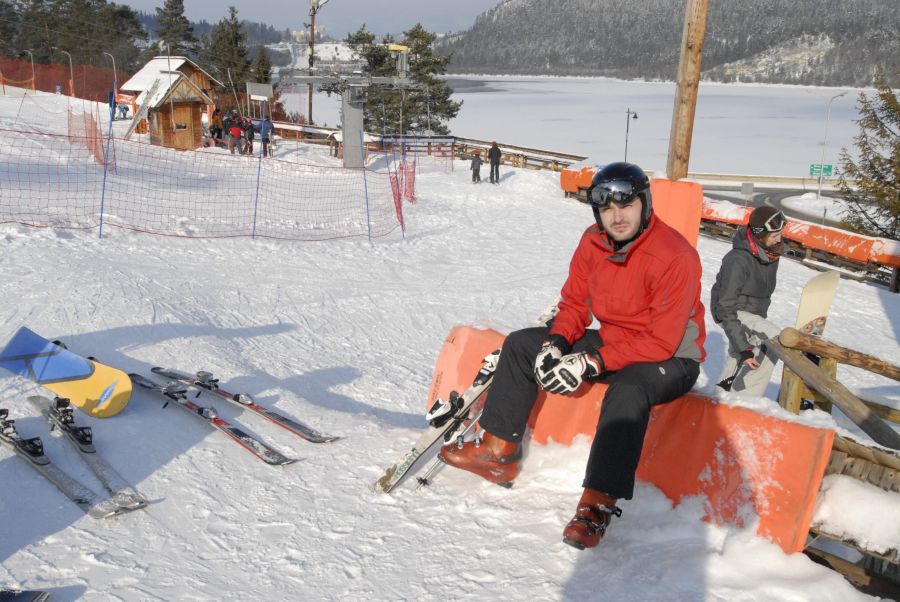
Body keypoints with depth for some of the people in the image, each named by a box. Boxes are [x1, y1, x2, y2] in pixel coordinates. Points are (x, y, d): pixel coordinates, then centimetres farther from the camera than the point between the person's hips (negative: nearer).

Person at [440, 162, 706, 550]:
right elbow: (574, 303, 4)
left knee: (628, 390, -41)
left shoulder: (675, 257, -26)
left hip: (670, 359, -7)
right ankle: (498, 451, 4)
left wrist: (591, 363, -32)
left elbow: (661, 342, -28)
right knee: (521, 344, 1)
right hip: (611, 341, 7)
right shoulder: (593, 242, -6)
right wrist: (555, 343, -17)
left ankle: (597, 505, -35)